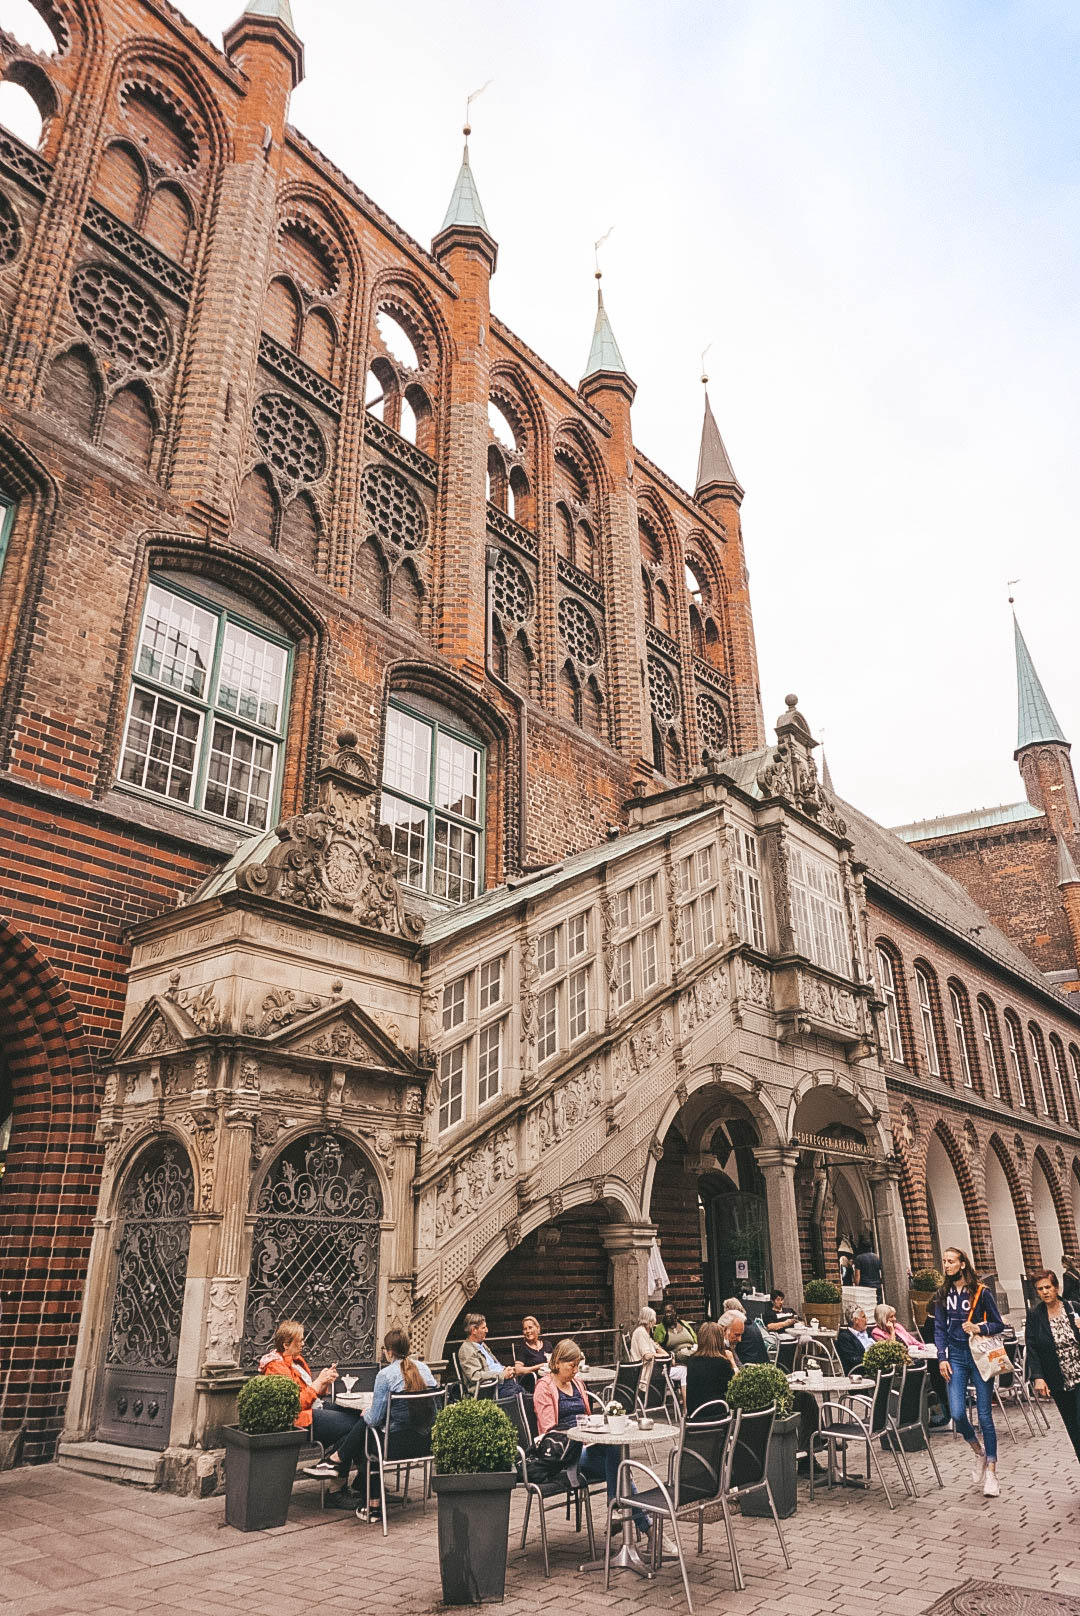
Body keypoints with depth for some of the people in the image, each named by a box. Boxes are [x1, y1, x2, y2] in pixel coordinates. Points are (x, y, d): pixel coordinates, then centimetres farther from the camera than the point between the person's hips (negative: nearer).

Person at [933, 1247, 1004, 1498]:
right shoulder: (943, 1294, 5)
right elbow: (939, 1328, 6)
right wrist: (942, 1358, -2)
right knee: (957, 1413, -7)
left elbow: (999, 1325, 0)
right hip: (956, 1357, 3)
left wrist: (979, 1328, -18)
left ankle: (991, 1472, 13)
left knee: (985, 1416, 1)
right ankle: (979, 1451, 22)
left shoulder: (981, 1292, -6)